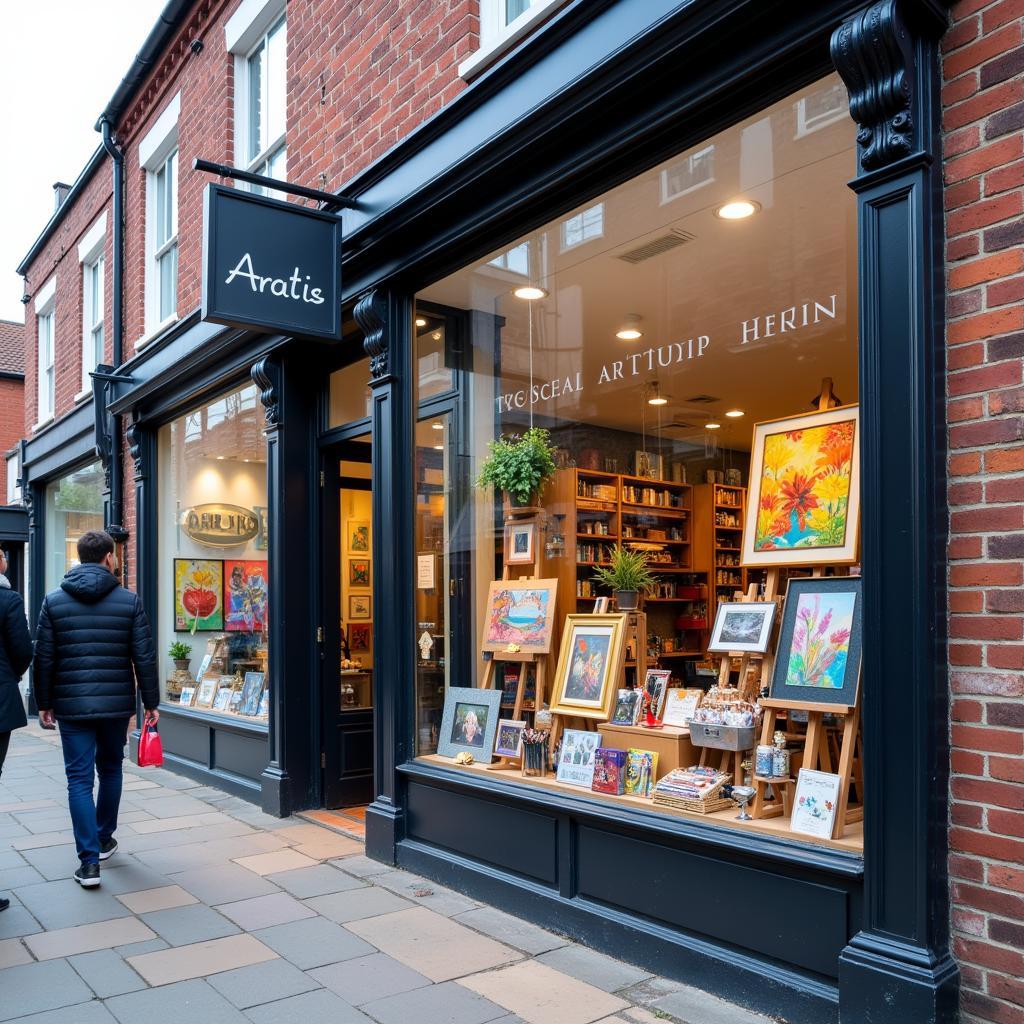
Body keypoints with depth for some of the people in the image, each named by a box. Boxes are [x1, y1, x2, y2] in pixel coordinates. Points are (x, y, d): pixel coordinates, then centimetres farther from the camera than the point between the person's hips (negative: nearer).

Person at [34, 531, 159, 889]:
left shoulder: (54, 600, 0)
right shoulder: (129, 600, -3)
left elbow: (44, 658, 0)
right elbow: (144, 657, -4)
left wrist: (44, 703, 10)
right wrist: (151, 703, 4)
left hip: (72, 706, 0)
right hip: (117, 704, 0)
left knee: (80, 779, 4)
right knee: (110, 770, 20)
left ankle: (90, 861, 0)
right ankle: (104, 839, 34)